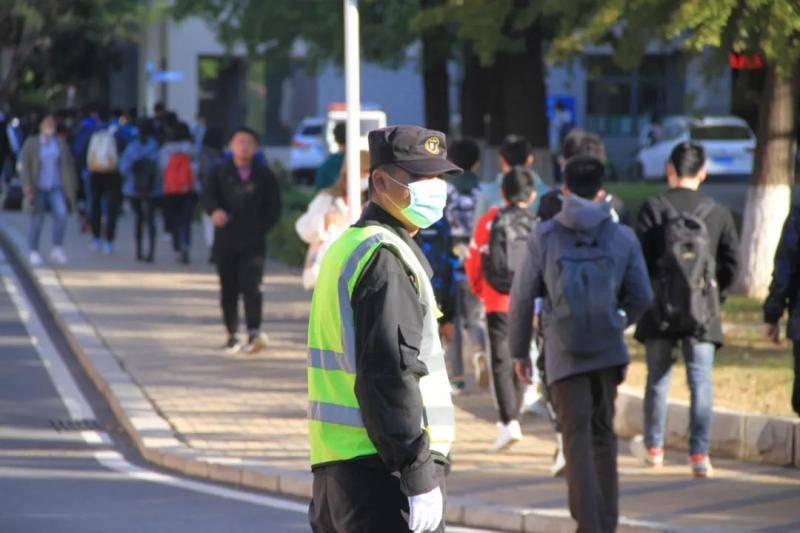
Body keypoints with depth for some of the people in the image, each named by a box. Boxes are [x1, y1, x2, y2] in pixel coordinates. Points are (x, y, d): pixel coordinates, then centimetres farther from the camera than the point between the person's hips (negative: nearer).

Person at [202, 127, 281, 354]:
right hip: (225, 240, 2)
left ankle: (254, 332, -26)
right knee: (228, 290, 6)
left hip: (253, 242, -2)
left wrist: (262, 228, -3)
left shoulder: (264, 175, 7)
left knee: (250, 285, -16)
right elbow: (208, 195, -2)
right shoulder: (221, 172, 9)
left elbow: (273, 206, 9)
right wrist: (215, 210, -24)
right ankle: (232, 335, 14)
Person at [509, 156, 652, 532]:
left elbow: (522, 298, -1)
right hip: (608, 350, 2)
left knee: (577, 441, -2)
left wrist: (519, 351, 11)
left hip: (564, 355, -2)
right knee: (603, 436, 16)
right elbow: (641, 297, 6)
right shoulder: (622, 238, 1)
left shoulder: (544, 236, -4)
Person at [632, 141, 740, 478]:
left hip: (660, 310, -1)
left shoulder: (654, 208, -4)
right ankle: (699, 453, -9)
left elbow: (639, 258, -8)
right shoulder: (718, 214, 3)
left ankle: (653, 447, 26)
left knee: (658, 378, 13)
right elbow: (732, 264, 4)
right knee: (701, 381, 0)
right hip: (703, 312, 1)